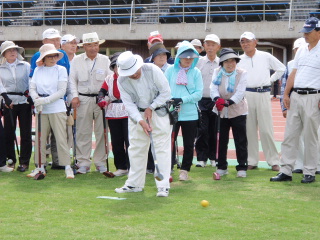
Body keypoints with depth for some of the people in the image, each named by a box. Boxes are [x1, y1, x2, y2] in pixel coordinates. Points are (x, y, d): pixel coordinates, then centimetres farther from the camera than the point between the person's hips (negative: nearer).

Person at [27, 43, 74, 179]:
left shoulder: (61, 69, 1)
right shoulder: (38, 70, 10)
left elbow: (61, 91, -6)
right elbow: (32, 88, 7)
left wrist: (45, 100, -15)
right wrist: (37, 101, -13)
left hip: (57, 108, -3)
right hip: (40, 110, 3)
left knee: (61, 139, -5)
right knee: (39, 138, 4)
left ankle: (67, 167, 1)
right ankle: (40, 167, 14)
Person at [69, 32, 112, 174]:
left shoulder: (105, 60, 7)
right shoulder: (77, 60, 7)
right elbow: (72, 80, 9)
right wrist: (75, 96, -2)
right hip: (83, 99, 0)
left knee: (102, 132, 2)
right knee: (83, 132, 0)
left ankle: (100, 162, 12)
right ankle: (83, 163, 7)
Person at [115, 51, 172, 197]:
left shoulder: (152, 70, -19)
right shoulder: (122, 81, -12)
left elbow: (166, 92, -13)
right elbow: (129, 103, -13)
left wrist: (150, 108, -15)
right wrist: (141, 121, -25)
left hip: (159, 112, -3)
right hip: (137, 114, 3)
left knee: (162, 148, -7)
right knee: (136, 149, 7)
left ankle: (163, 186, -7)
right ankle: (135, 184, 19)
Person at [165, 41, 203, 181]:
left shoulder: (196, 72, 1)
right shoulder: (170, 70, 2)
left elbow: (199, 93, -4)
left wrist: (182, 99, -15)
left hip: (190, 115, 1)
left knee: (188, 144, 7)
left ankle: (184, 170, 20)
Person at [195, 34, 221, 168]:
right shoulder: (198, 62, 6)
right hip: (202, 100, 0)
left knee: (215, 131, 3)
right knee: (202, 131, -4)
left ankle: (214, 157, 14)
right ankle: (201, 158, 3)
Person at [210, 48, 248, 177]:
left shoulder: (242, 73, -7)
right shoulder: (217, 72, 0)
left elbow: (240, 92, -17)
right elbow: (213, 89, -11)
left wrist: (228, 102, -31)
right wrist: (218, 99, -31)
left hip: (237, 111, -2)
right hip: (221, 111, 2)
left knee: (241, 141, -1)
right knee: (221, 140, 8)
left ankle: (242, 167, 7)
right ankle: (221, 167, 19)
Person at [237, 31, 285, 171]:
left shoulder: (265, 57, 7)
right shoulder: (239, 60, 10)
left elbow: (281, 69, 16)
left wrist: (270, 80, 10)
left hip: (263, 95, -2)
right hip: (246, 95, 2)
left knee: (266, 129, -5)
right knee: (249, 129, 3)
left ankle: (273, 161, 1)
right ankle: (251, 161, 9)